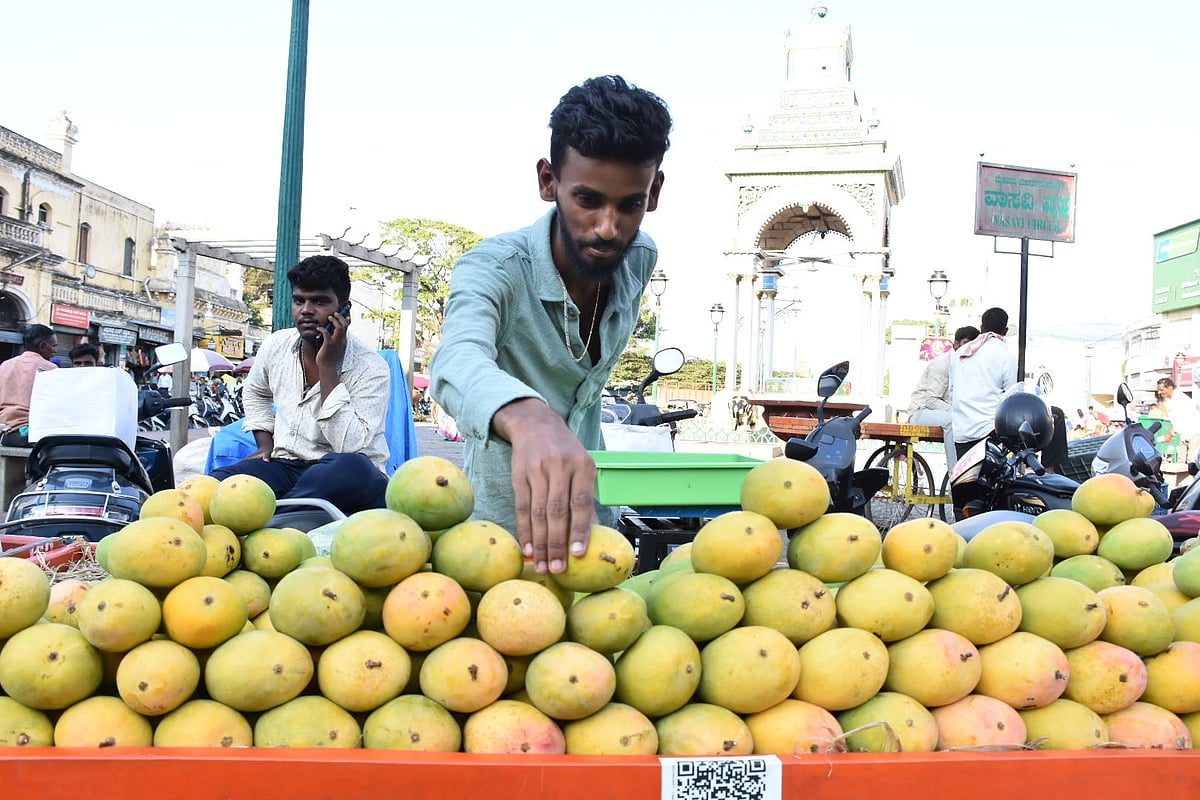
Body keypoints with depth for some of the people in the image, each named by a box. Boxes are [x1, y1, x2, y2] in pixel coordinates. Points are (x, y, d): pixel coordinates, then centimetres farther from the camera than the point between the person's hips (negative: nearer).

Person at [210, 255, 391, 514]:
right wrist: (265, 445, 13)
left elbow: (351, 448, -25)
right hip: (285, 467, 4)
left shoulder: (370, 369, -12)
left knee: (350, 469, -41)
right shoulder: (276, 345, 6)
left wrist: (327, 367, -23)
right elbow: (255, 393, 30)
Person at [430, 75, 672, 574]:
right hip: (502, 519, -5)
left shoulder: (639, 260, -7)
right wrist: (529, 419, -67)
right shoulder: (493, 268, -25)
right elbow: (458, 363, -47)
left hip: (588, 512, 5)